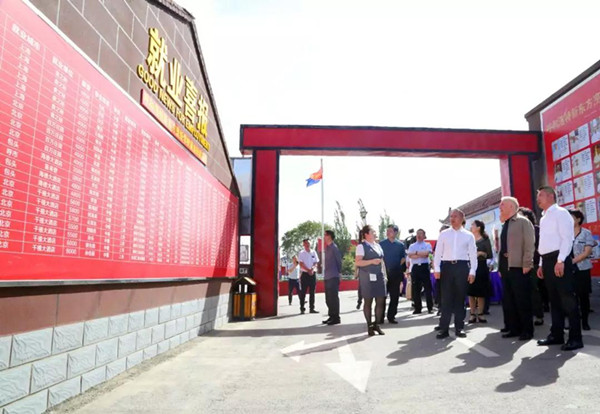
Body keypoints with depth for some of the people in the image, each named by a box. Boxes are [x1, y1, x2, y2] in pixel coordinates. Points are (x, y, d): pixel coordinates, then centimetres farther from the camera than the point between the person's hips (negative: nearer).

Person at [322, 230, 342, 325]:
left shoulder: (334, 247, -11)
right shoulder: (327, 247, 15)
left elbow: (339, 260, -7)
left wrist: (339, 272, 0)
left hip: (333, 277, -9)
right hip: (327, 277, 9)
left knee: (333, 298, -4)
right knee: (328, 299, 13)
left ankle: (336, 318, 2)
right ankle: (331, 316, 21)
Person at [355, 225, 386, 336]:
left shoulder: (378, 246, 16)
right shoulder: (361, 246, -6)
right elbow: (357, 262, -14)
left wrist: (384, 273, 13)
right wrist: (372, 261, -21)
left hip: (379, 276, 7)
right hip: (367, 277, -7)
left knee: (381, 301, 4)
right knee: (368, 301, 1)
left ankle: (376, 324, 18)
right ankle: (369, 326, 13)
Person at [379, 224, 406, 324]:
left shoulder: (400, 244, 5)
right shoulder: (381, 244, 3)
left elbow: (403, 257, 14)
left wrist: (398, 265, 5)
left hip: (396, 273, 2)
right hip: (384, 273, -1)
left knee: (394, 296, 6)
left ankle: (391, 316, 16)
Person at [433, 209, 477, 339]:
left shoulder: (468, 235, 6)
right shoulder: (444, 234, 8)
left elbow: (473, 254, 3)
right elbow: (438, 252, 5)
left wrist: (472, 271, -4)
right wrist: (437, 269, -4)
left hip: (462, 267, 0)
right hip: (447, 266, 0)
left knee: (460, 298, 6)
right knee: (446, 298, 0)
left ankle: (459, 327, 16)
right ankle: (444, 328, 4)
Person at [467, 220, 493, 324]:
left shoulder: (485, 240, 0)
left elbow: (490, 255, -2)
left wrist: (481, 253, -17)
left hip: (481, 267, -2)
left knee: (481, 292, 3)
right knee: (471, 292, 2)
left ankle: (480, 314, 12)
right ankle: (472, 314, 8)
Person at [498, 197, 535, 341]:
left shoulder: (523, 221, -3)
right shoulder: (505, 225, 18)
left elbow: (529, 244, -10)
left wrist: (526, 264, -16)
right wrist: (501, 267, 13)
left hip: (519, 267, -7)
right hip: (506, 266, 8)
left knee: (522, 300, -1)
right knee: (508, 300, 9)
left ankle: (527, 330, 9)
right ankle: (514, 329, 18)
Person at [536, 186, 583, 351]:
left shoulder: (560, 213, -6)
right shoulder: (544, 218, 20)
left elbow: (567, 238, -15)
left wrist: (560, 261, -22)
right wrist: (542, 264, 18)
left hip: (559, 260, -9)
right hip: (547, 261, 9)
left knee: (567, 299, -4)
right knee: (554, 299, 12)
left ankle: (575, 338, 2)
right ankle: (556, 335, 19)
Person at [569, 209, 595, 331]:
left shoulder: (586, 233, -1)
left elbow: (587, 252, -9)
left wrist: (573, 261, -17)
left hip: (582, 269, -2)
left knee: (583, 296, 2)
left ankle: (585, 321, 12)